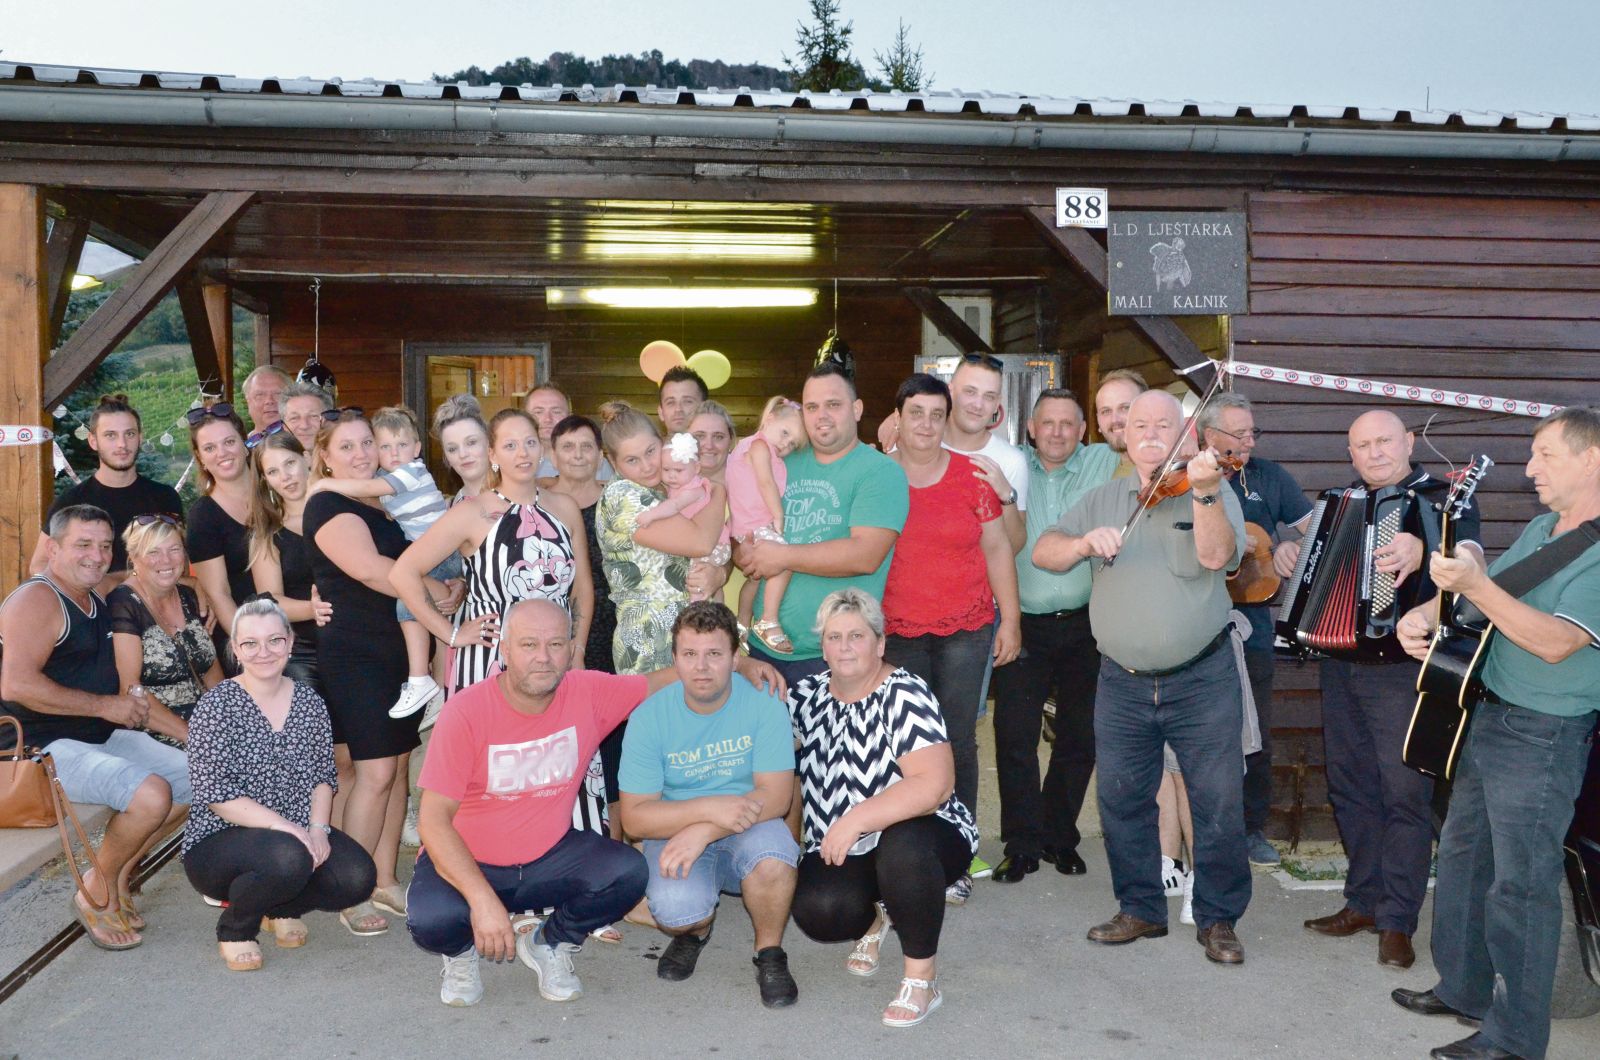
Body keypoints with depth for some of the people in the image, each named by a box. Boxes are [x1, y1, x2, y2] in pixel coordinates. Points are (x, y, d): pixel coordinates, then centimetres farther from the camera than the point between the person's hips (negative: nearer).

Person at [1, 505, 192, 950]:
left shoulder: (97, 603, 14)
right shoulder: (36, 599, -14)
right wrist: (105, 705, -21)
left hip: (102, 737, 9)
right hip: (46, 748, -9)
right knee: (150, 793, -28)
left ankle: (119, 877, 15)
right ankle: (96, 893, -4)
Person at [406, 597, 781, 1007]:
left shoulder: (589, 693, -12)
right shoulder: (467, 712, -22)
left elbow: (665, 680, 2)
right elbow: (433, 819, -21)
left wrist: (739, 663, -14)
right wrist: (483, 899, -32)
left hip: (549, 857, 3)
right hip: (468, 862, -3)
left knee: (629, 872, -22)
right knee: (431, 920, -32)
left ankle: (548, 945, 8)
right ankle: (462, 952, 9)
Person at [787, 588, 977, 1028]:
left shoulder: (904, 694, -16)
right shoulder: (809, 694, 4)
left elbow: (935, 785, -27)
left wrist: (855, 820, -34)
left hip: (919, 838, -4)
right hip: (839, 852, 5)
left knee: (902, 847, -39)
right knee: (818, 912, -26)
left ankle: (923, 978, -15)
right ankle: (874, 916, 14)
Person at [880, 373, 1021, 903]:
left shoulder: (972, 474, 3)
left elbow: (997, 547, 6)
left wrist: (1010, 618, 4)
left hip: (966, 631, 0)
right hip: (895, 635, 0)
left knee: (958, 742, 0)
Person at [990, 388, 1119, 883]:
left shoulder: (1104, 463, 4)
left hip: (1084, 625, 1)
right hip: (1023, 625, -1)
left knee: (1081, 737, 9)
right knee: (1015, 735, -5)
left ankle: (1060, 837, 25)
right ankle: (1022, 845, 8)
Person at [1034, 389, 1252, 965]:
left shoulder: (1214, 494, -1)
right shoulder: (1102, 500, 10)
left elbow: (1215, 556, -19)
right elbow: (1043, 553, 2)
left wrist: (1203, 490, -32)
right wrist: (1085, 541, -17)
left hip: (1202, 680, -3)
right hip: (1123, 683, 3)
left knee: (1219, 803, 1)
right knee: (1121, 802, 10)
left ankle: (1218, 918, 18)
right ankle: (1140, 910, 27)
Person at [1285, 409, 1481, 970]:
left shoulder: (1443, 498, -3)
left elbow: (1470, 558, -21)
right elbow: (1311, 551, 26)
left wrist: (1422, 553, -43)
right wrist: (1287, 553, 2)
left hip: (1402, 666, -6)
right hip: (1340, 664, 6)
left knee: (1405, 793, -5)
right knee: (1350, 786, 12)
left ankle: (1397, 921, 3)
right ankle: (1363, 902, 23)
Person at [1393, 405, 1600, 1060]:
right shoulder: (1539, 530, 11)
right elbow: (1485, 583, 18)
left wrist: (1475, 585, -32)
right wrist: (1426, 612, -2)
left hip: (1544, 737, -9)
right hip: (1489, 716, 9)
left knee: (1520, 884, -1)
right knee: (1463, 855, 18)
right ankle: (1464, 988, 34)